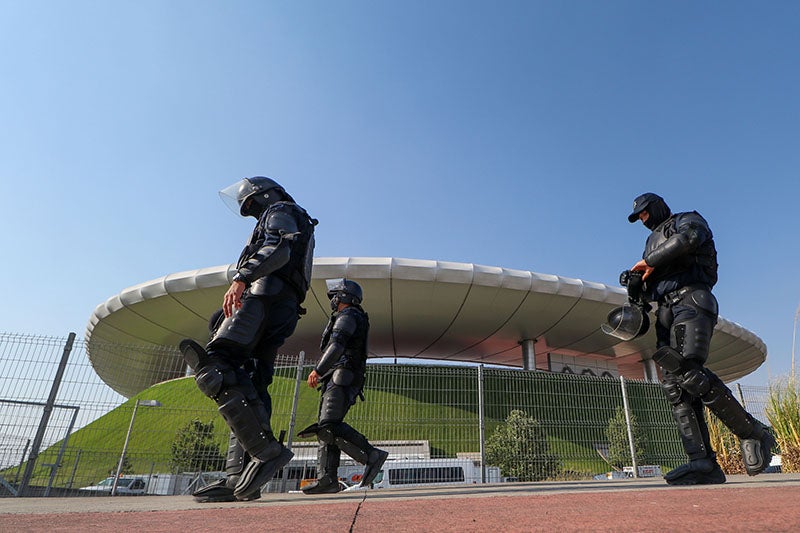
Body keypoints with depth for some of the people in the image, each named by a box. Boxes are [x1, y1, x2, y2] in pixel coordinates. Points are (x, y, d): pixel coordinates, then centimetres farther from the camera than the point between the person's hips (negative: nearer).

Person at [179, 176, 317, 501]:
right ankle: (242, 479, -3)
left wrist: (241, 278, -28)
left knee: (211, 365, -22)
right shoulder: (299, 230, 38)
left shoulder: (280, 211, 9)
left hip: (266, 293, -10)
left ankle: (266, 450, -31)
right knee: (249, 389, 3)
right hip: (284, 310, 10)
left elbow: (279, 249, -14)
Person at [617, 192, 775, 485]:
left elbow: (688, 238, -13)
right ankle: (704, 463, -13)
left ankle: (754, 434, -11)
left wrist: (650, 261, -5)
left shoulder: (688, 219, 13)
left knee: (689, 371, -26)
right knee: (674, 385, -8)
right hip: (665, 312, 7)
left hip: (690, 299, -7)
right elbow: (648, 283, 28)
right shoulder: (652, 241, 33)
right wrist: (636, 282, 5)